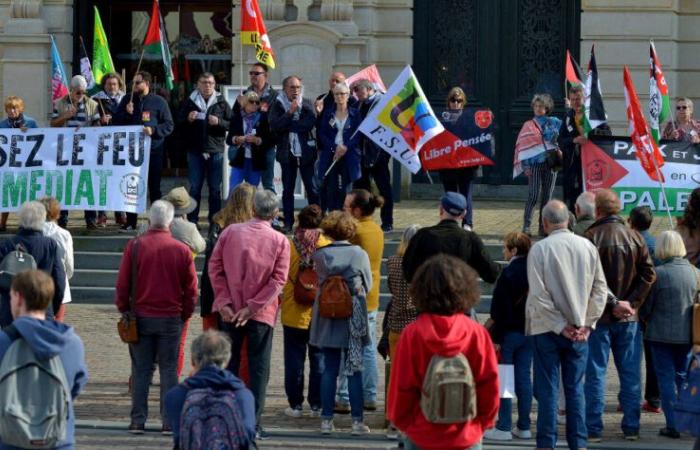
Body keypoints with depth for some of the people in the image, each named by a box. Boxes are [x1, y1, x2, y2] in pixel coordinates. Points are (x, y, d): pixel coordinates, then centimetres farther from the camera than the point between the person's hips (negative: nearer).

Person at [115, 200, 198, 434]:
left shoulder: (135, 246, -6)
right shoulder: (182, 250, -4)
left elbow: (122, 284, -3)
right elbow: (191, 290, 0)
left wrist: (125, 311, 10)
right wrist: (184, 315, 12)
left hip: (141, 317, 0)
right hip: (171, 318, 0)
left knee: (141, 371, 7)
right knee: (169, 370, 7)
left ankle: (138, 421, 6)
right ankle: (169, 421, 5)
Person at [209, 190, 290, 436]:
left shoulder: (230, 231, -3)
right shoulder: (280, 241, -6)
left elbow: (214, 267, -5)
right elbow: (278, 279, -12)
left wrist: (224, 302, -7)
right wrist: (252, 307, -13)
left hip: (229, 311, 2)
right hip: (262, 314, -1)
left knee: (228, 364, 12)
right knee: (258, 368, 6)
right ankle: (253, 422, 4)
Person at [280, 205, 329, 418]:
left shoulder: (289, 246, -9)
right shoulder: (327, 246, -8)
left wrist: (279, 299, 11)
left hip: (294, 314, -1)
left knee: (294, 360, 7)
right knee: (318, 360, 9)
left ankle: (295, 404, 9)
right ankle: (317, 405, 12)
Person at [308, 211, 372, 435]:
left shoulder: (320, 255, -6)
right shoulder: (359, 254, -8)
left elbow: (318, 281, 5)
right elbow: (368, 284, 3)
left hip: (328, 320, 2)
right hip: (353, 320, -1)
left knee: (329, 369, 8)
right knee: (354, 370, 4)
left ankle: (327, 419, 7)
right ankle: (357, 420, 4)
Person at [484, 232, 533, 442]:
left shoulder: (509, 273, -16)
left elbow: (501, 309, -17)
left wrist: (496, 337, -13)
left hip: (510, 332, -7)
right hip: (529, 332, 7)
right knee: (524, 377, 10)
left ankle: (504, 427, 0)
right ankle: (524, 426, 12)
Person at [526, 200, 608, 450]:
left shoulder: (540, 249, -11)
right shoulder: (587, 247, 0)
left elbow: (539, 295, -13)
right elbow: (600, 288, 2)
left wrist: (560, 326, -8)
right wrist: (586, 324, 4)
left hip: (547, 329, -3)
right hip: (579, 329, 3)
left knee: (547, 389, 3)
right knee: (576, 388, 9)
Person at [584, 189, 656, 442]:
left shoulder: (591, 236, -9)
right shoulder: (635, 238, 3)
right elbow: (649, 274, -2)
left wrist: (611, 303, -8)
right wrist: (632, 302, -4)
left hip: (599, 316, -3)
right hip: (628, 317, 3)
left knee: (595, 373, 2)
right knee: (630, 373, 9)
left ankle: (593, 428, 2)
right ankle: (631, 427, 11)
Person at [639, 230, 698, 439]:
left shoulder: (658, 273, -15)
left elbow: (645, 307, -7)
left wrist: (646, 319, 14)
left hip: (661, 333, -4)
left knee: (666, 378, 3)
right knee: (682, 375, 17)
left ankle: (672, 424, 0)